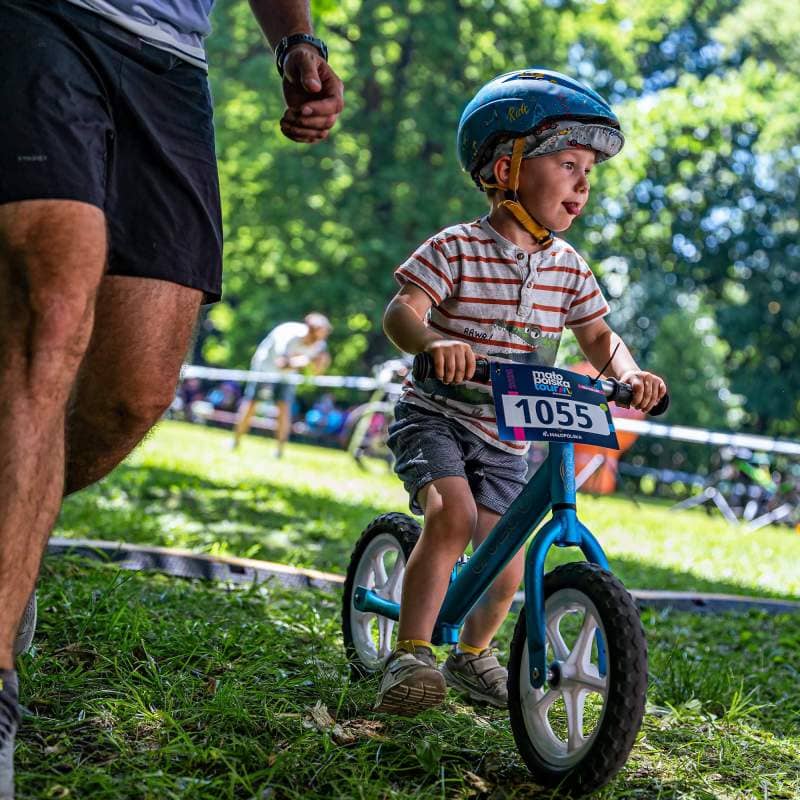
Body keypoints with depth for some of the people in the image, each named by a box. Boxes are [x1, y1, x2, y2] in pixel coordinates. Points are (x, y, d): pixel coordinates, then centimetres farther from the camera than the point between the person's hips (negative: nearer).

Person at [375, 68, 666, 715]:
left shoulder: (567, 266, 2)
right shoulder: (457, 248, -14)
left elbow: (598, 336, 8)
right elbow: (401, 311, -24)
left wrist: (630, 374, -13)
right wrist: (436, 342, -46)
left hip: (506, 437, 5)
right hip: (437, 415, -5)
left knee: (505, 575, 4)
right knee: (451, 514, -31)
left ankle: (472, 653, 33)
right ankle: (409, 655, -22)